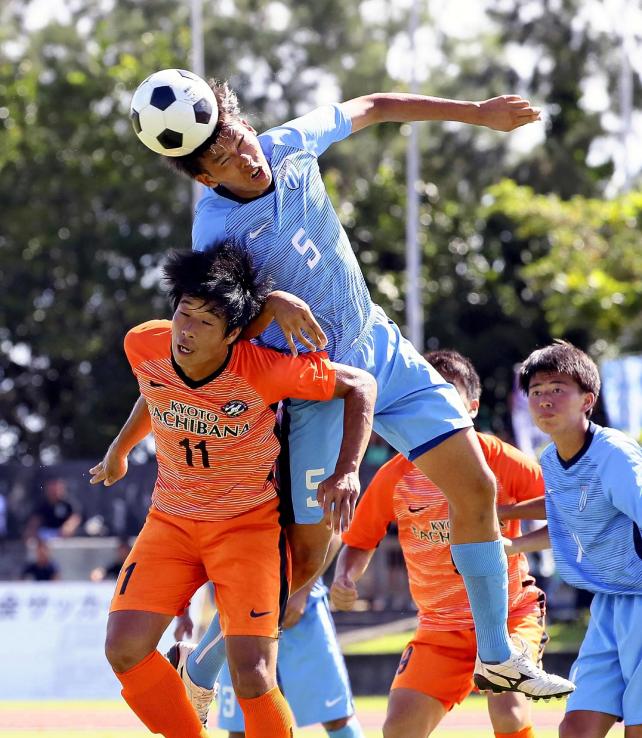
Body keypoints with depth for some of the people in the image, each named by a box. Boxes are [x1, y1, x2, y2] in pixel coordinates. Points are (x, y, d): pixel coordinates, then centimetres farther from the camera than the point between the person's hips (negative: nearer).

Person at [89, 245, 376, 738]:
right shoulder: (143, 346, -13)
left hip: (251, 523, -4)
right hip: (171, 519, 4)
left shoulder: (263, 369, -26)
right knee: (124, 649, -12)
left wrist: (347, 472, -22)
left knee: (253, 676, -16)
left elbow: (360, 386, -14)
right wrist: (121, 446, 27)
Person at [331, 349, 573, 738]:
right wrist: (344, 580, -12)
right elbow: (360, 543, 8)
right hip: (441, 626, 3)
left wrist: (516, 542, -22)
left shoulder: (502, 461, -9)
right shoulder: (395, 476, -3)